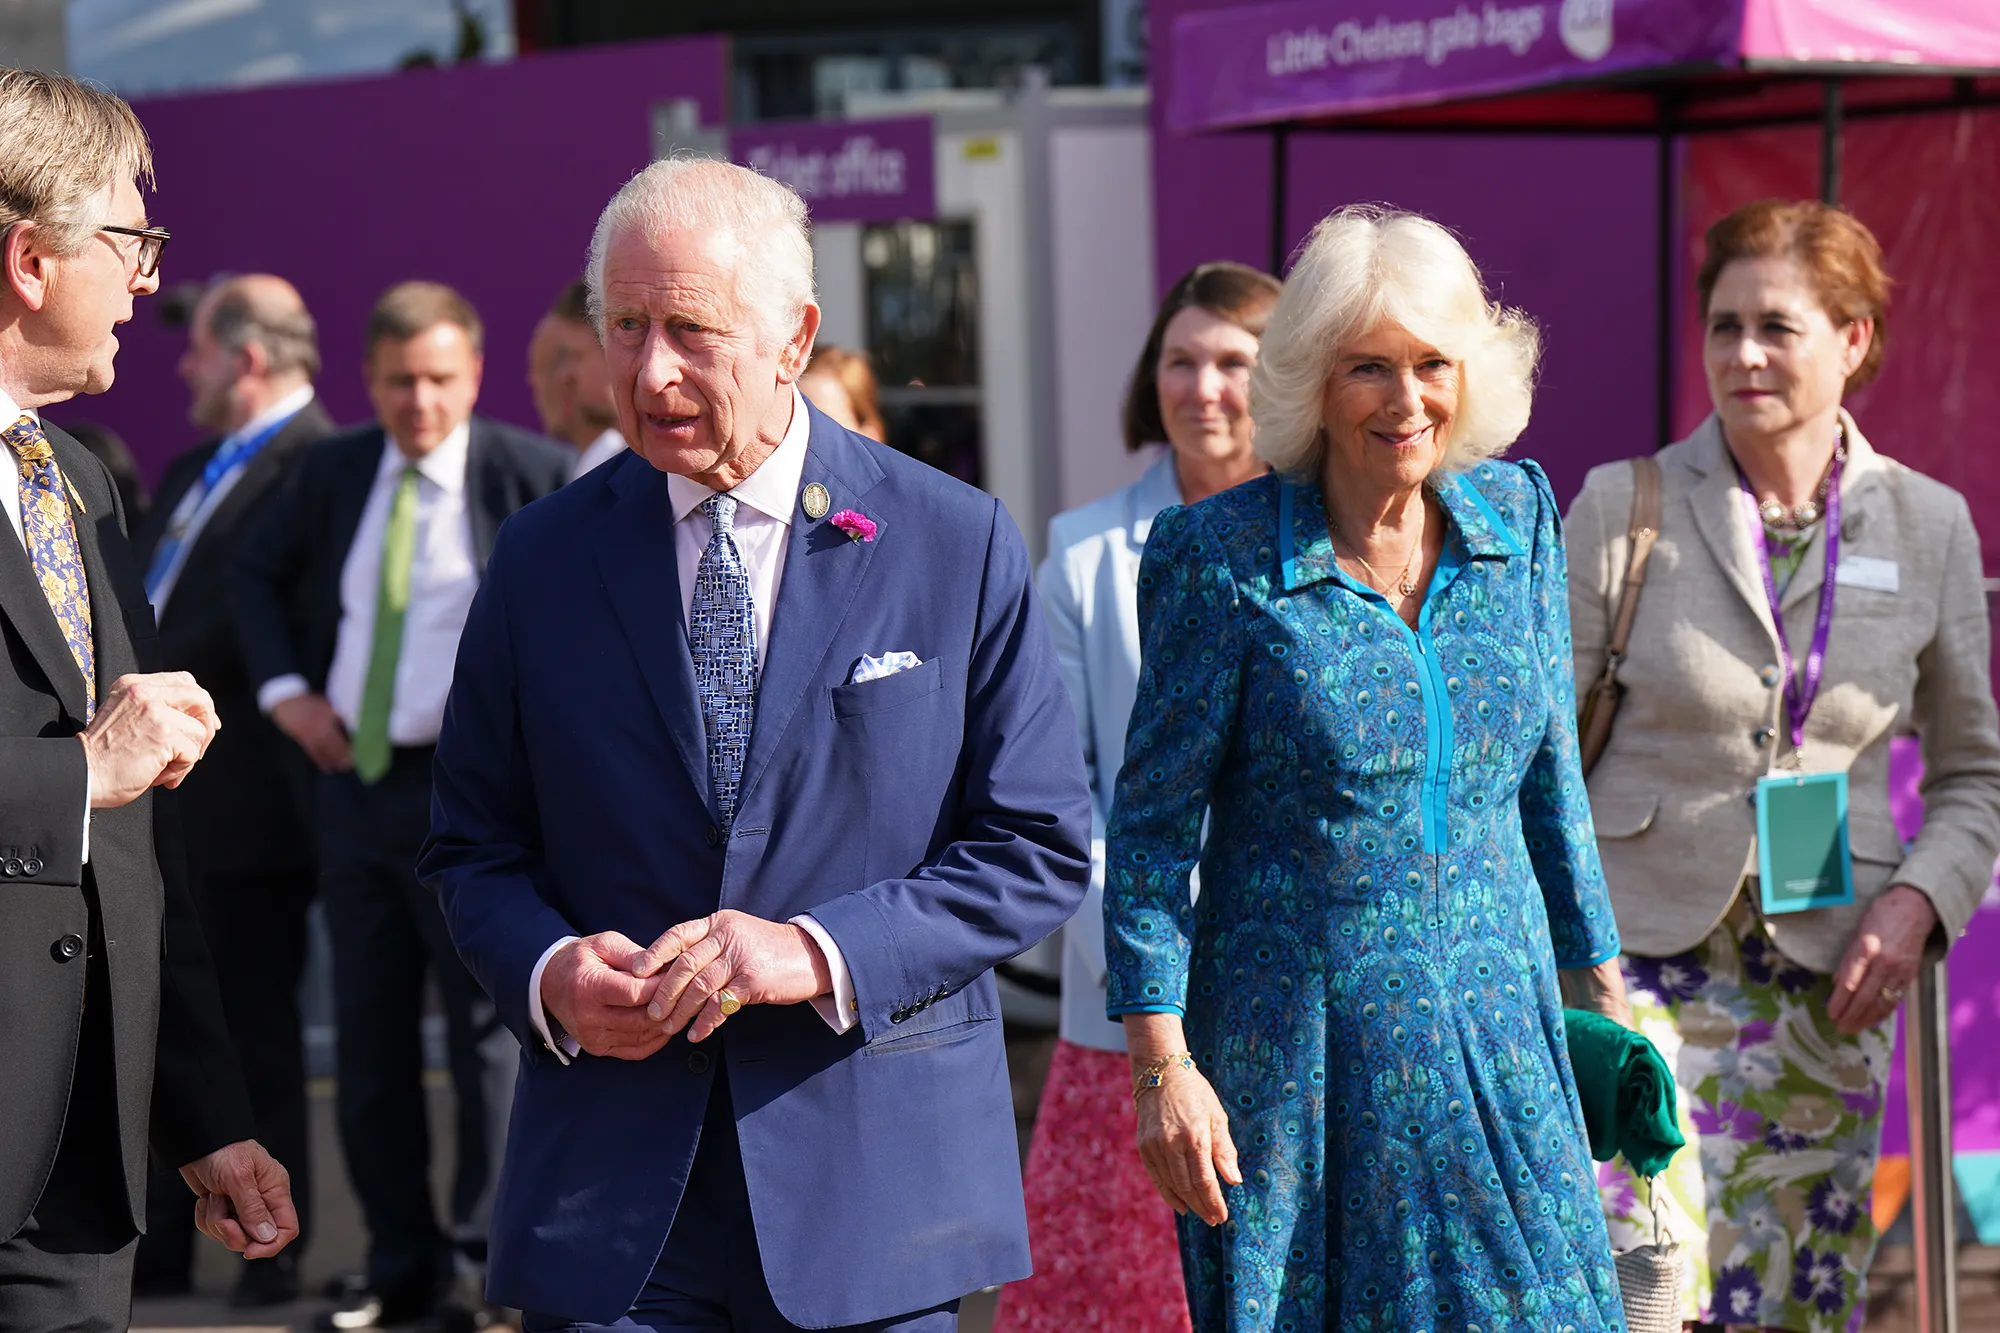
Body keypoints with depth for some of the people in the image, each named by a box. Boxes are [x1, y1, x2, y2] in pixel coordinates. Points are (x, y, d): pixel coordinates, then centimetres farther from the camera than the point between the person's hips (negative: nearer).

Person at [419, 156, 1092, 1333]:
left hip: (875, 1169, -1)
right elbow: (475, 847, 11)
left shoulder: (959, 545, -1)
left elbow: (1041, 847, -1)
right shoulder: (543, 561, 5)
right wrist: (547, 971, -11)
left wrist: (819, 954, -14)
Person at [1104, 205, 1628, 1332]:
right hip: (1296, 1057, -4)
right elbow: (1152, 825, -6)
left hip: (1497, 1037, 4)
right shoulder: (1222, 558, -9)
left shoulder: (1518, 516, 4)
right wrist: (1162, 1064, -11)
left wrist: (1603, 977, 15)